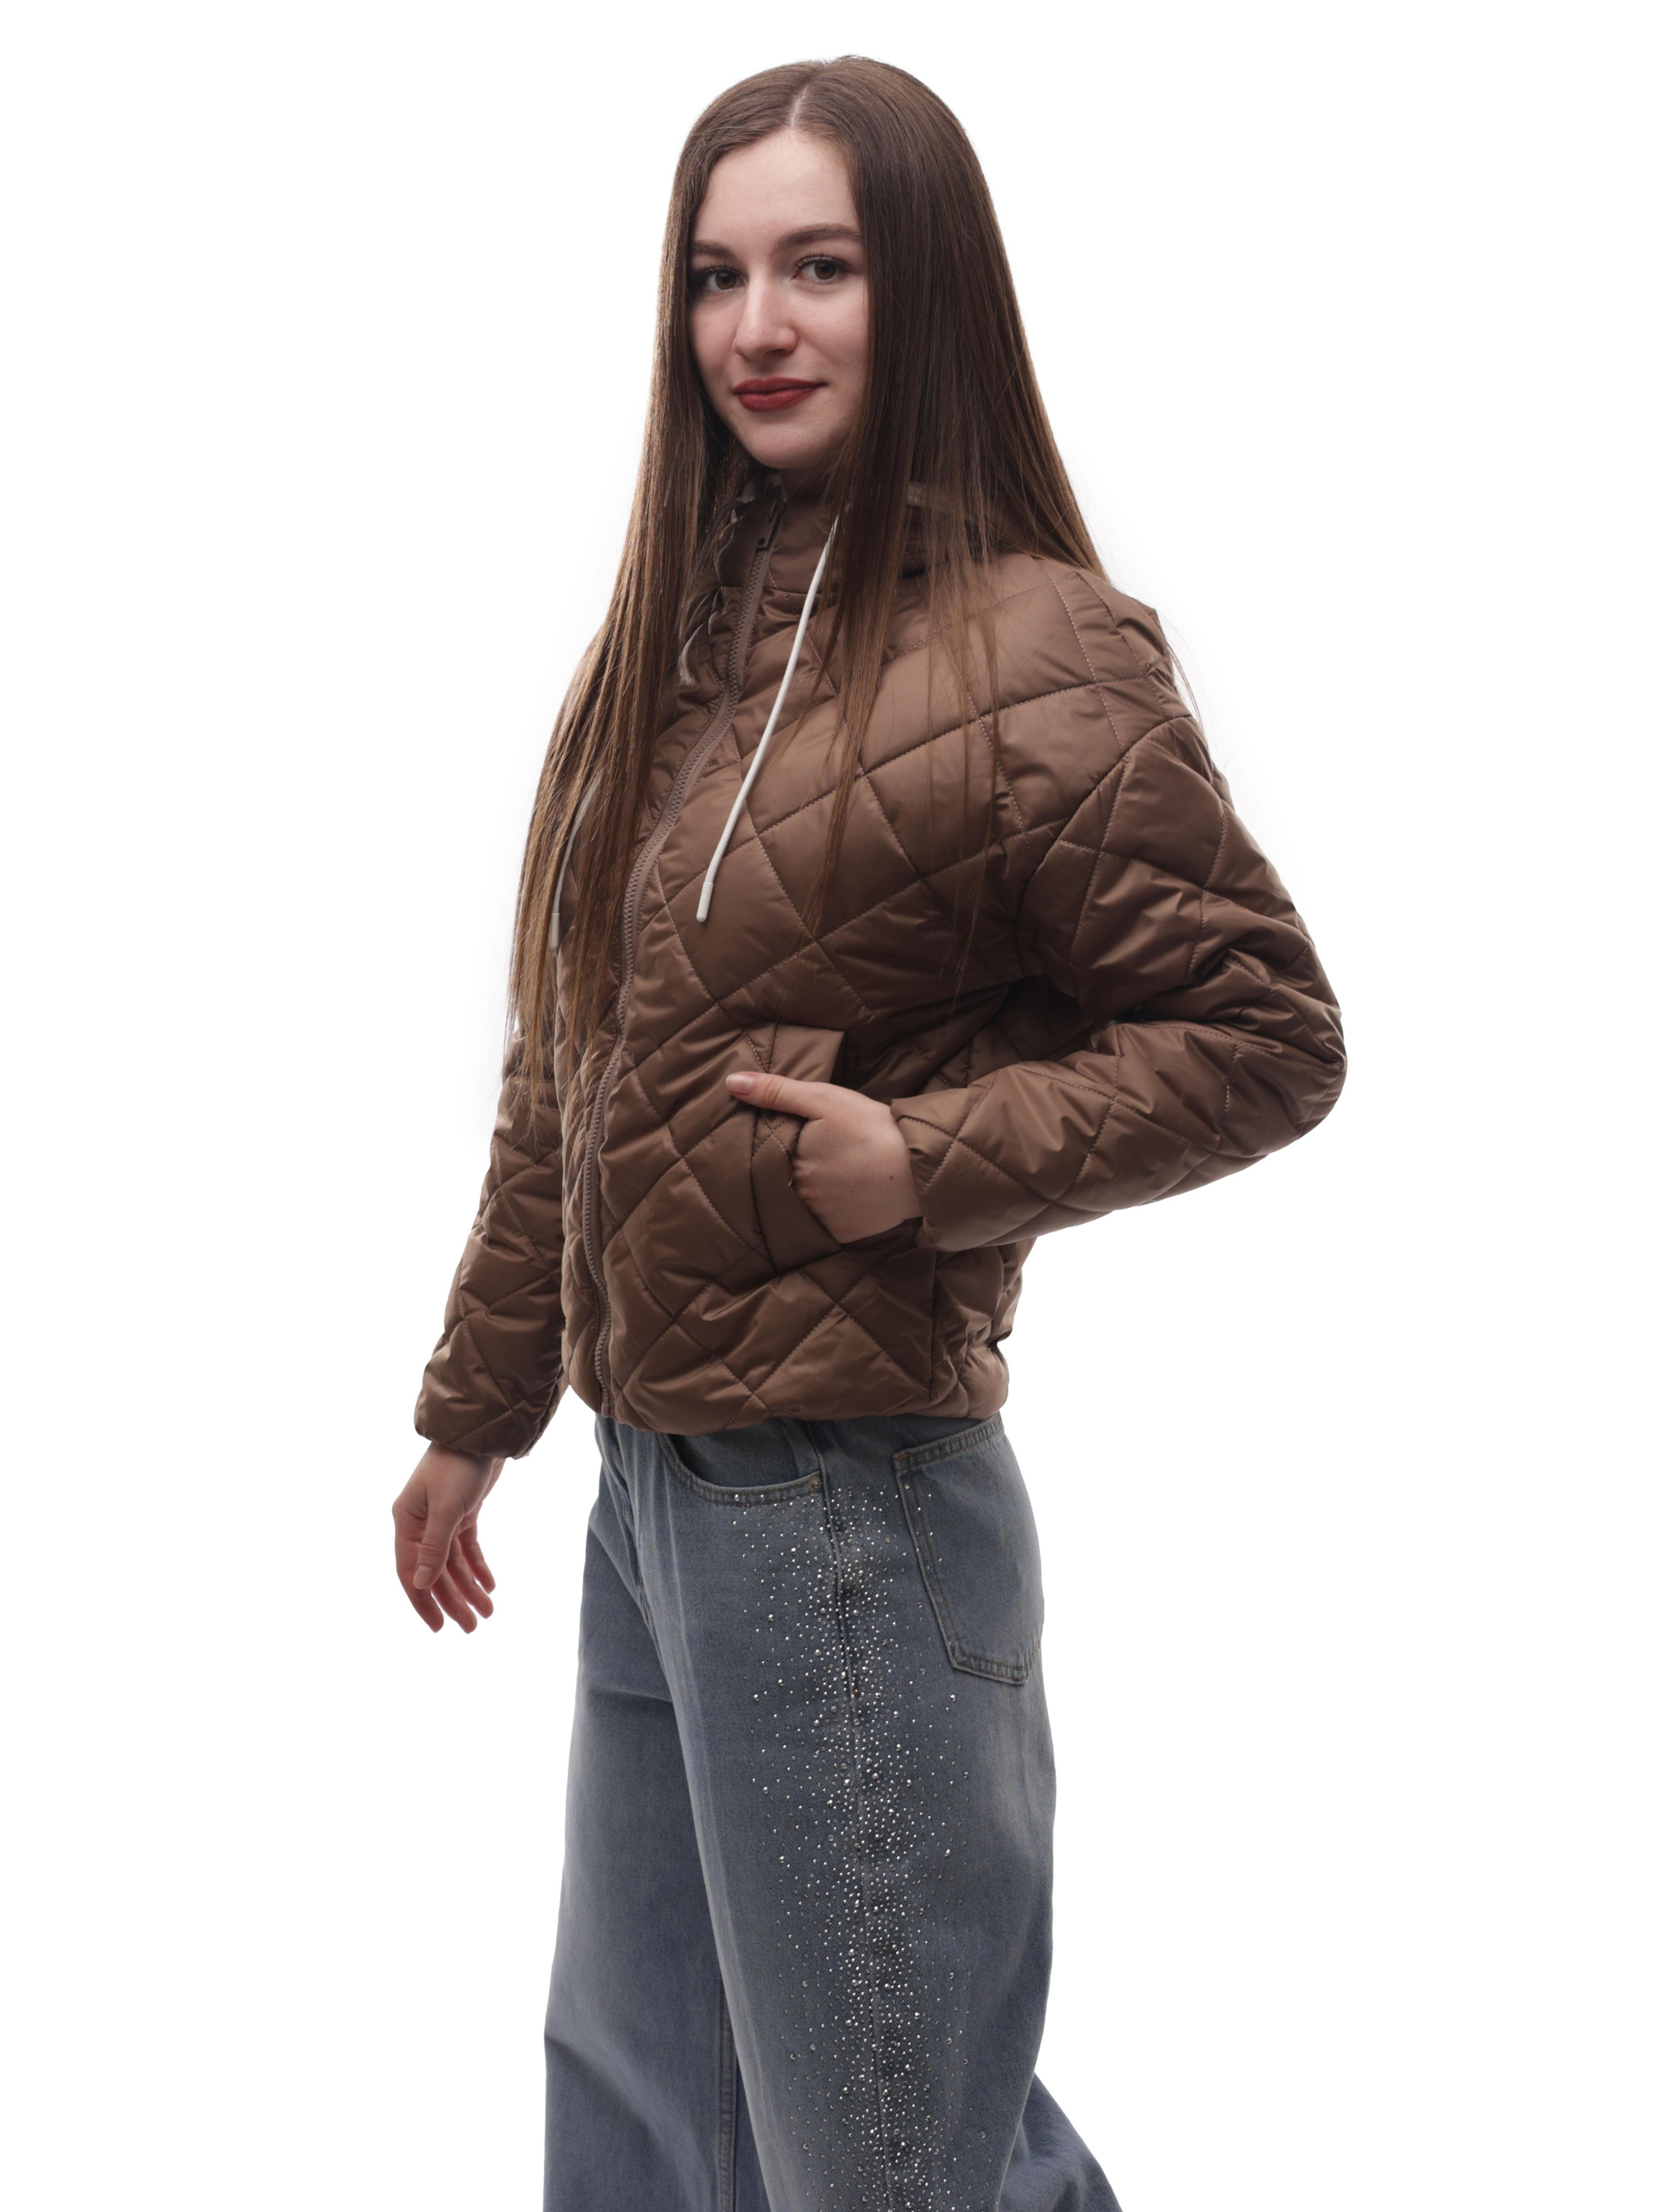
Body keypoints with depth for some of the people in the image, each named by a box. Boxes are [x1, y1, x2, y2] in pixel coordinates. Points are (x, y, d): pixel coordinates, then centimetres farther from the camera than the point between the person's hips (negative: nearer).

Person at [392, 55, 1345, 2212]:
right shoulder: (682, 637, 9)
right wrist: (474, 1409, 19)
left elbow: (1266, 1032, -11)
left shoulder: (1029, 654, -13)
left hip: (857, 1506, -8)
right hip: (651, 1489, 8)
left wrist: (926, 1161, -19)